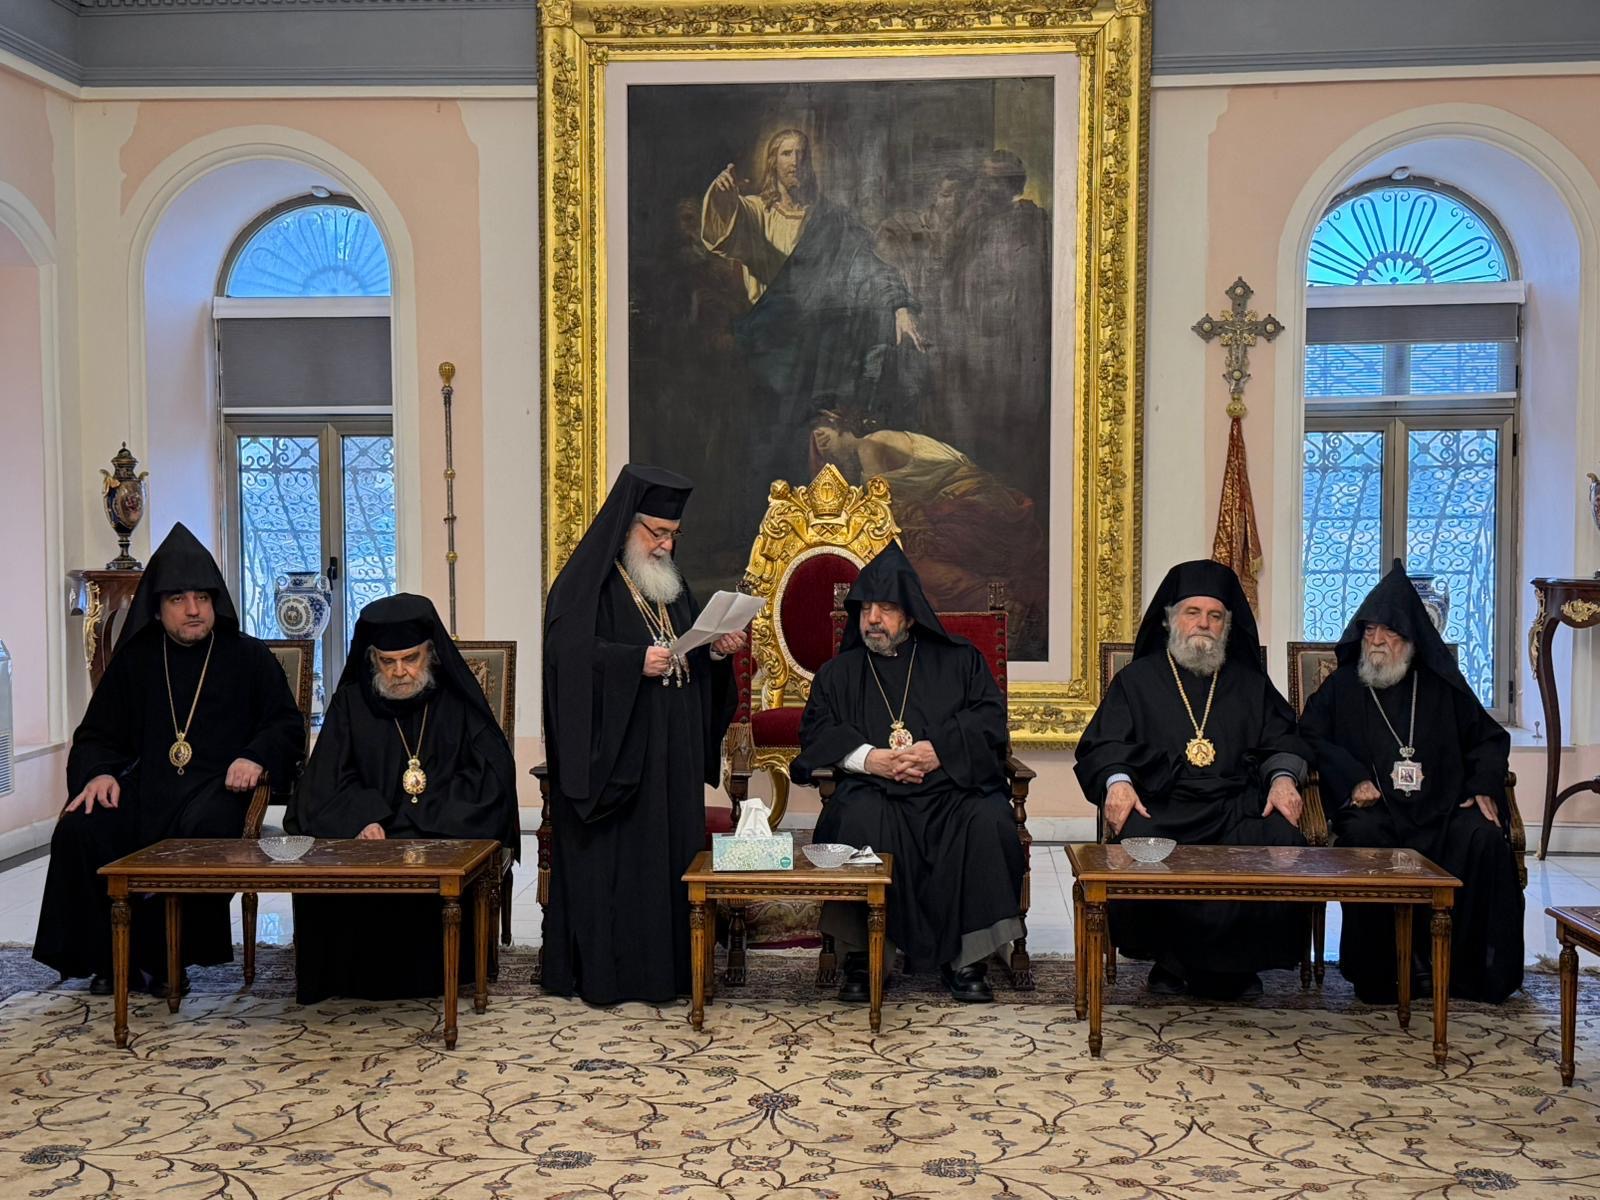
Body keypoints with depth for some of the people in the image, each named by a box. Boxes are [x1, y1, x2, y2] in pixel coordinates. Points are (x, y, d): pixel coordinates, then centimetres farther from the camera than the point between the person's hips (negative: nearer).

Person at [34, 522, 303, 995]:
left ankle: (160, 959, -19)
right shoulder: (133, 660, 18)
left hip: (217, 785, -3)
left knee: (204, 827, -37)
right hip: (146, 785, 3)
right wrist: (97, 772, -5)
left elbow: (287, 726, 9)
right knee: (78, 830, -25)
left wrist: (257, 758, -12)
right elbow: (96, 736, 18)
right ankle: (105, 957, -8)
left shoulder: (249, 657, 12)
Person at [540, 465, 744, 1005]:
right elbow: (568, 655, -19)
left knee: (670, 854, 8)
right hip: (611, 752, -7)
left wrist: (717, 650, 0)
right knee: (609, 857, -3)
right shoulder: (587, 580, -8)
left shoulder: (670, 583, 16)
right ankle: (599, 973, 7)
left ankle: (664, 966, 17)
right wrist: (636, 661, -25)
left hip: (672, 752, 7)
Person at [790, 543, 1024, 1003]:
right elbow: (815, 731, 8)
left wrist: (940, 750, -10)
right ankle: (858, 956, -23)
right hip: (875, 789, 0)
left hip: (953, 786, 0)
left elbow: (990, 719, 7)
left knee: (988, 822, -31)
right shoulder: (840, 672, 22)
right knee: (859, 820, -34)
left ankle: (966, 957, -19)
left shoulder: (958, 660, 19)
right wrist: (869, 757, -10)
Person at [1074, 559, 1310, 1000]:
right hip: (1161, 806, -2)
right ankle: (1171, 959, -12)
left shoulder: (1249, 683, 26)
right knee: (1137, 843, -34)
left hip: (1236, 806, 2)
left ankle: (1237, 963, -10)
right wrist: (1116, 781, -16)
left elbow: (1282, 739, 16)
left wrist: (1283, 777, -7)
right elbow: (1103, 744, 6)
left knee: (1281, 841, -29)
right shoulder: (1137, 679, 18)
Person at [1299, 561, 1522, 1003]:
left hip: (1442, 805, 2)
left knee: (1483, 838, -27)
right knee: (1366, 837, -34)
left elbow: (1489, 737, 21)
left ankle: (1471, 967, -14)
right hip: (1374, 806, -2)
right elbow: (1310, 735, 4)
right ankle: (1382, 971, -22)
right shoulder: (1343, 685, 14)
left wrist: (1484, 787, 3)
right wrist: (1353, 779, -10)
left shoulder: (1441, 685, 17)